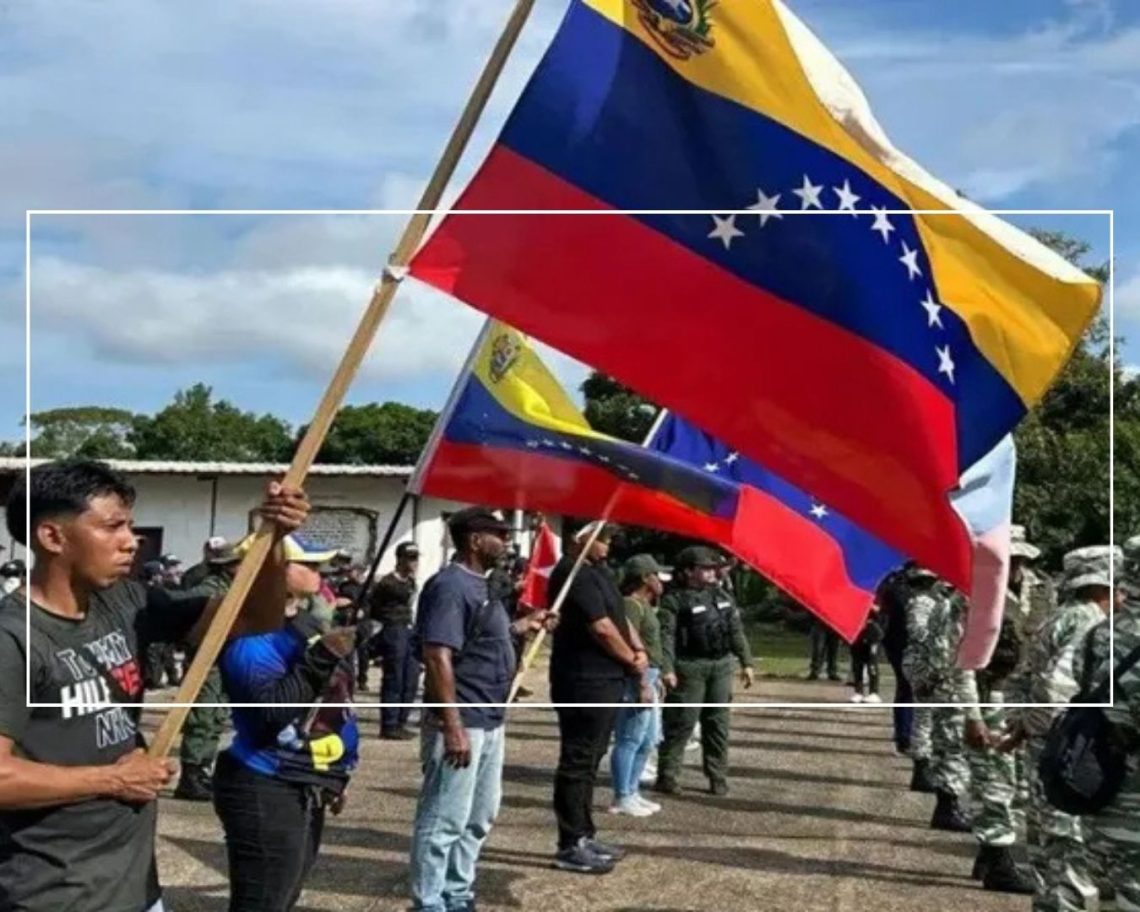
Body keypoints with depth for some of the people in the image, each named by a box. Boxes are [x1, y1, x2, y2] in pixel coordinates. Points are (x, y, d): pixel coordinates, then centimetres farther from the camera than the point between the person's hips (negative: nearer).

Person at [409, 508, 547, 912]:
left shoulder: (478, 584, 13)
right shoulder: (451, 585, -18)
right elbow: (438, 657, -25)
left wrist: (522, 626, 16)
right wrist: (453, 727, -27)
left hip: (489, 721, 11)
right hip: (462, 722, -11)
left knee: (479, 817, 19)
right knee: (444, 821, -2)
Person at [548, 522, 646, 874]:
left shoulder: (598, 570, 15)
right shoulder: (573, 573, -17)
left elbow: (619, 615, 18)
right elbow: (601, 627, -20)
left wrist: (639, 650, 2)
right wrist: (631, 660, -7)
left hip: (605, 679, 10)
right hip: (585, 682, -10)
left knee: (590, 760, 16)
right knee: (578, 761, -4)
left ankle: (584, 835, 25)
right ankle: (571, 846, 2)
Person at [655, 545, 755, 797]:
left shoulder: (722, 596, 13)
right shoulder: (675, 600, -8)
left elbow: (736, 631, 17)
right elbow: (666, 636, -16)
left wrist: (746, 662, 12)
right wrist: (667, 668, -25)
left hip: (722, 666, 6)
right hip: (689, 668, -6)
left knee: (718, 724, 11)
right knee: (680, 723, -4)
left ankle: (718, 776, 19)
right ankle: (667, 776, 5)